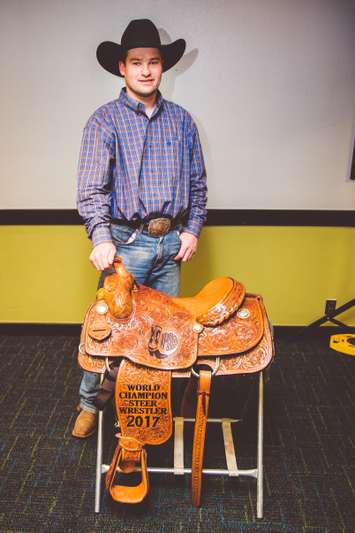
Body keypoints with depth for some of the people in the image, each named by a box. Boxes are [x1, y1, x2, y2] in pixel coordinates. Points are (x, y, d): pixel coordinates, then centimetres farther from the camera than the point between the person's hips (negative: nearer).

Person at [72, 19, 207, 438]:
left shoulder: (181, 120, 10)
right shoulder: (104, 120, -2)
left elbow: (197, 181, 14)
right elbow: (91, 187, -12)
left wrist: (193, 229, 3)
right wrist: (101, 238, -25)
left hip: (172, 243, 4)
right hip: (126, 242, -3)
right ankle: (90, 403, 22)